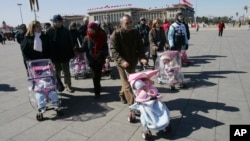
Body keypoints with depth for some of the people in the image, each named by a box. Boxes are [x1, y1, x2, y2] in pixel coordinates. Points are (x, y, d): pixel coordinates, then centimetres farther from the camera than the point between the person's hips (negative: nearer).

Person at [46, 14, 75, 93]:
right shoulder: (50, 32, -3)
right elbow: (48, 44, -3)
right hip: (55, 56, 0)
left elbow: (70, 43, 1)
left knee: (66, 71, 5)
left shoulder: (66, 31, 0)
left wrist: (71, 53, -2)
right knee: (57, 71, 14)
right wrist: (50, 55, -7)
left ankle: (68, 86, 12)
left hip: (65, 55, 0)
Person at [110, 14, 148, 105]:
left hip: (132, 60, 5)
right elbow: (114, 50, -21)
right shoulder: (116, 34, -18)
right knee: (126, 83, -5)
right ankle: (132, 104, 0)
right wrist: (122, 61, -37)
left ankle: (122, 94, 45)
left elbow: (140, 47, -3)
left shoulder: (136, 32, -5)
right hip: (121, 61, -5)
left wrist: (142, 58, -22)